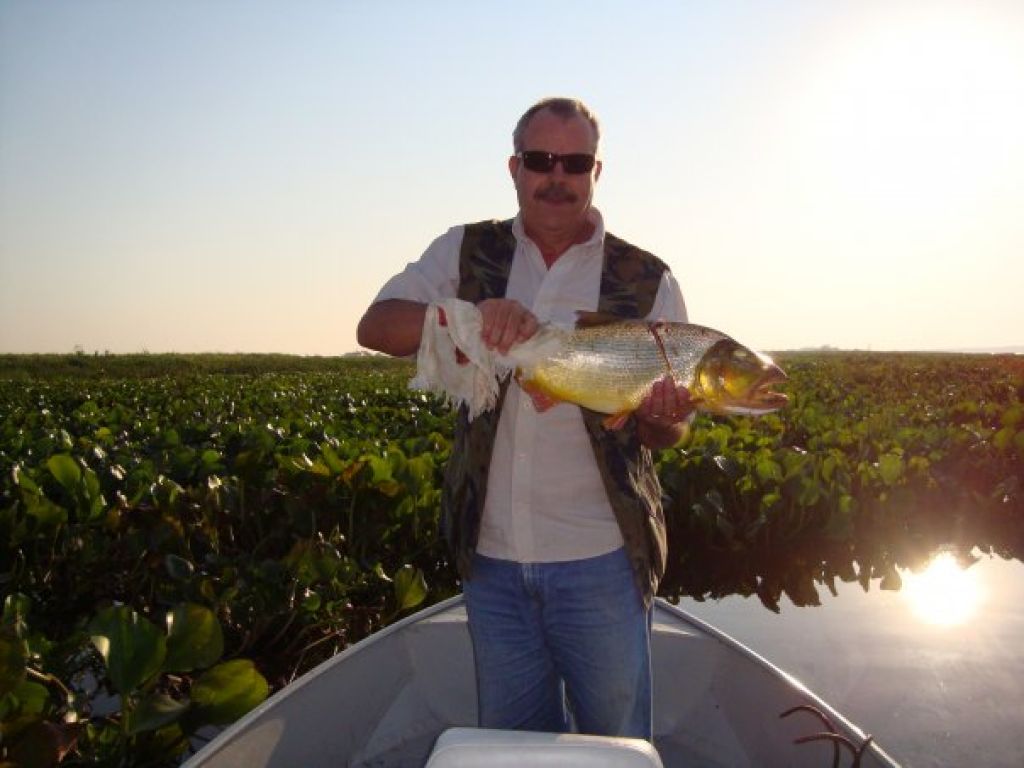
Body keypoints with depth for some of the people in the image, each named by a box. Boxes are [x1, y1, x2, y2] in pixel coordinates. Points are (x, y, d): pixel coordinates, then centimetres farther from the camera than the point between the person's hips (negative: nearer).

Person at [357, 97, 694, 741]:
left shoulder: (647, 282, -1)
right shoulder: (466, 253, 4)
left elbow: (667, 431, 1)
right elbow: (375, 327, -8)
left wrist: (662, 418, -23)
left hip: (601, 555, -1)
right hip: (491, 553, 2)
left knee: (617, 744, 14)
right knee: (511, 742, 20)